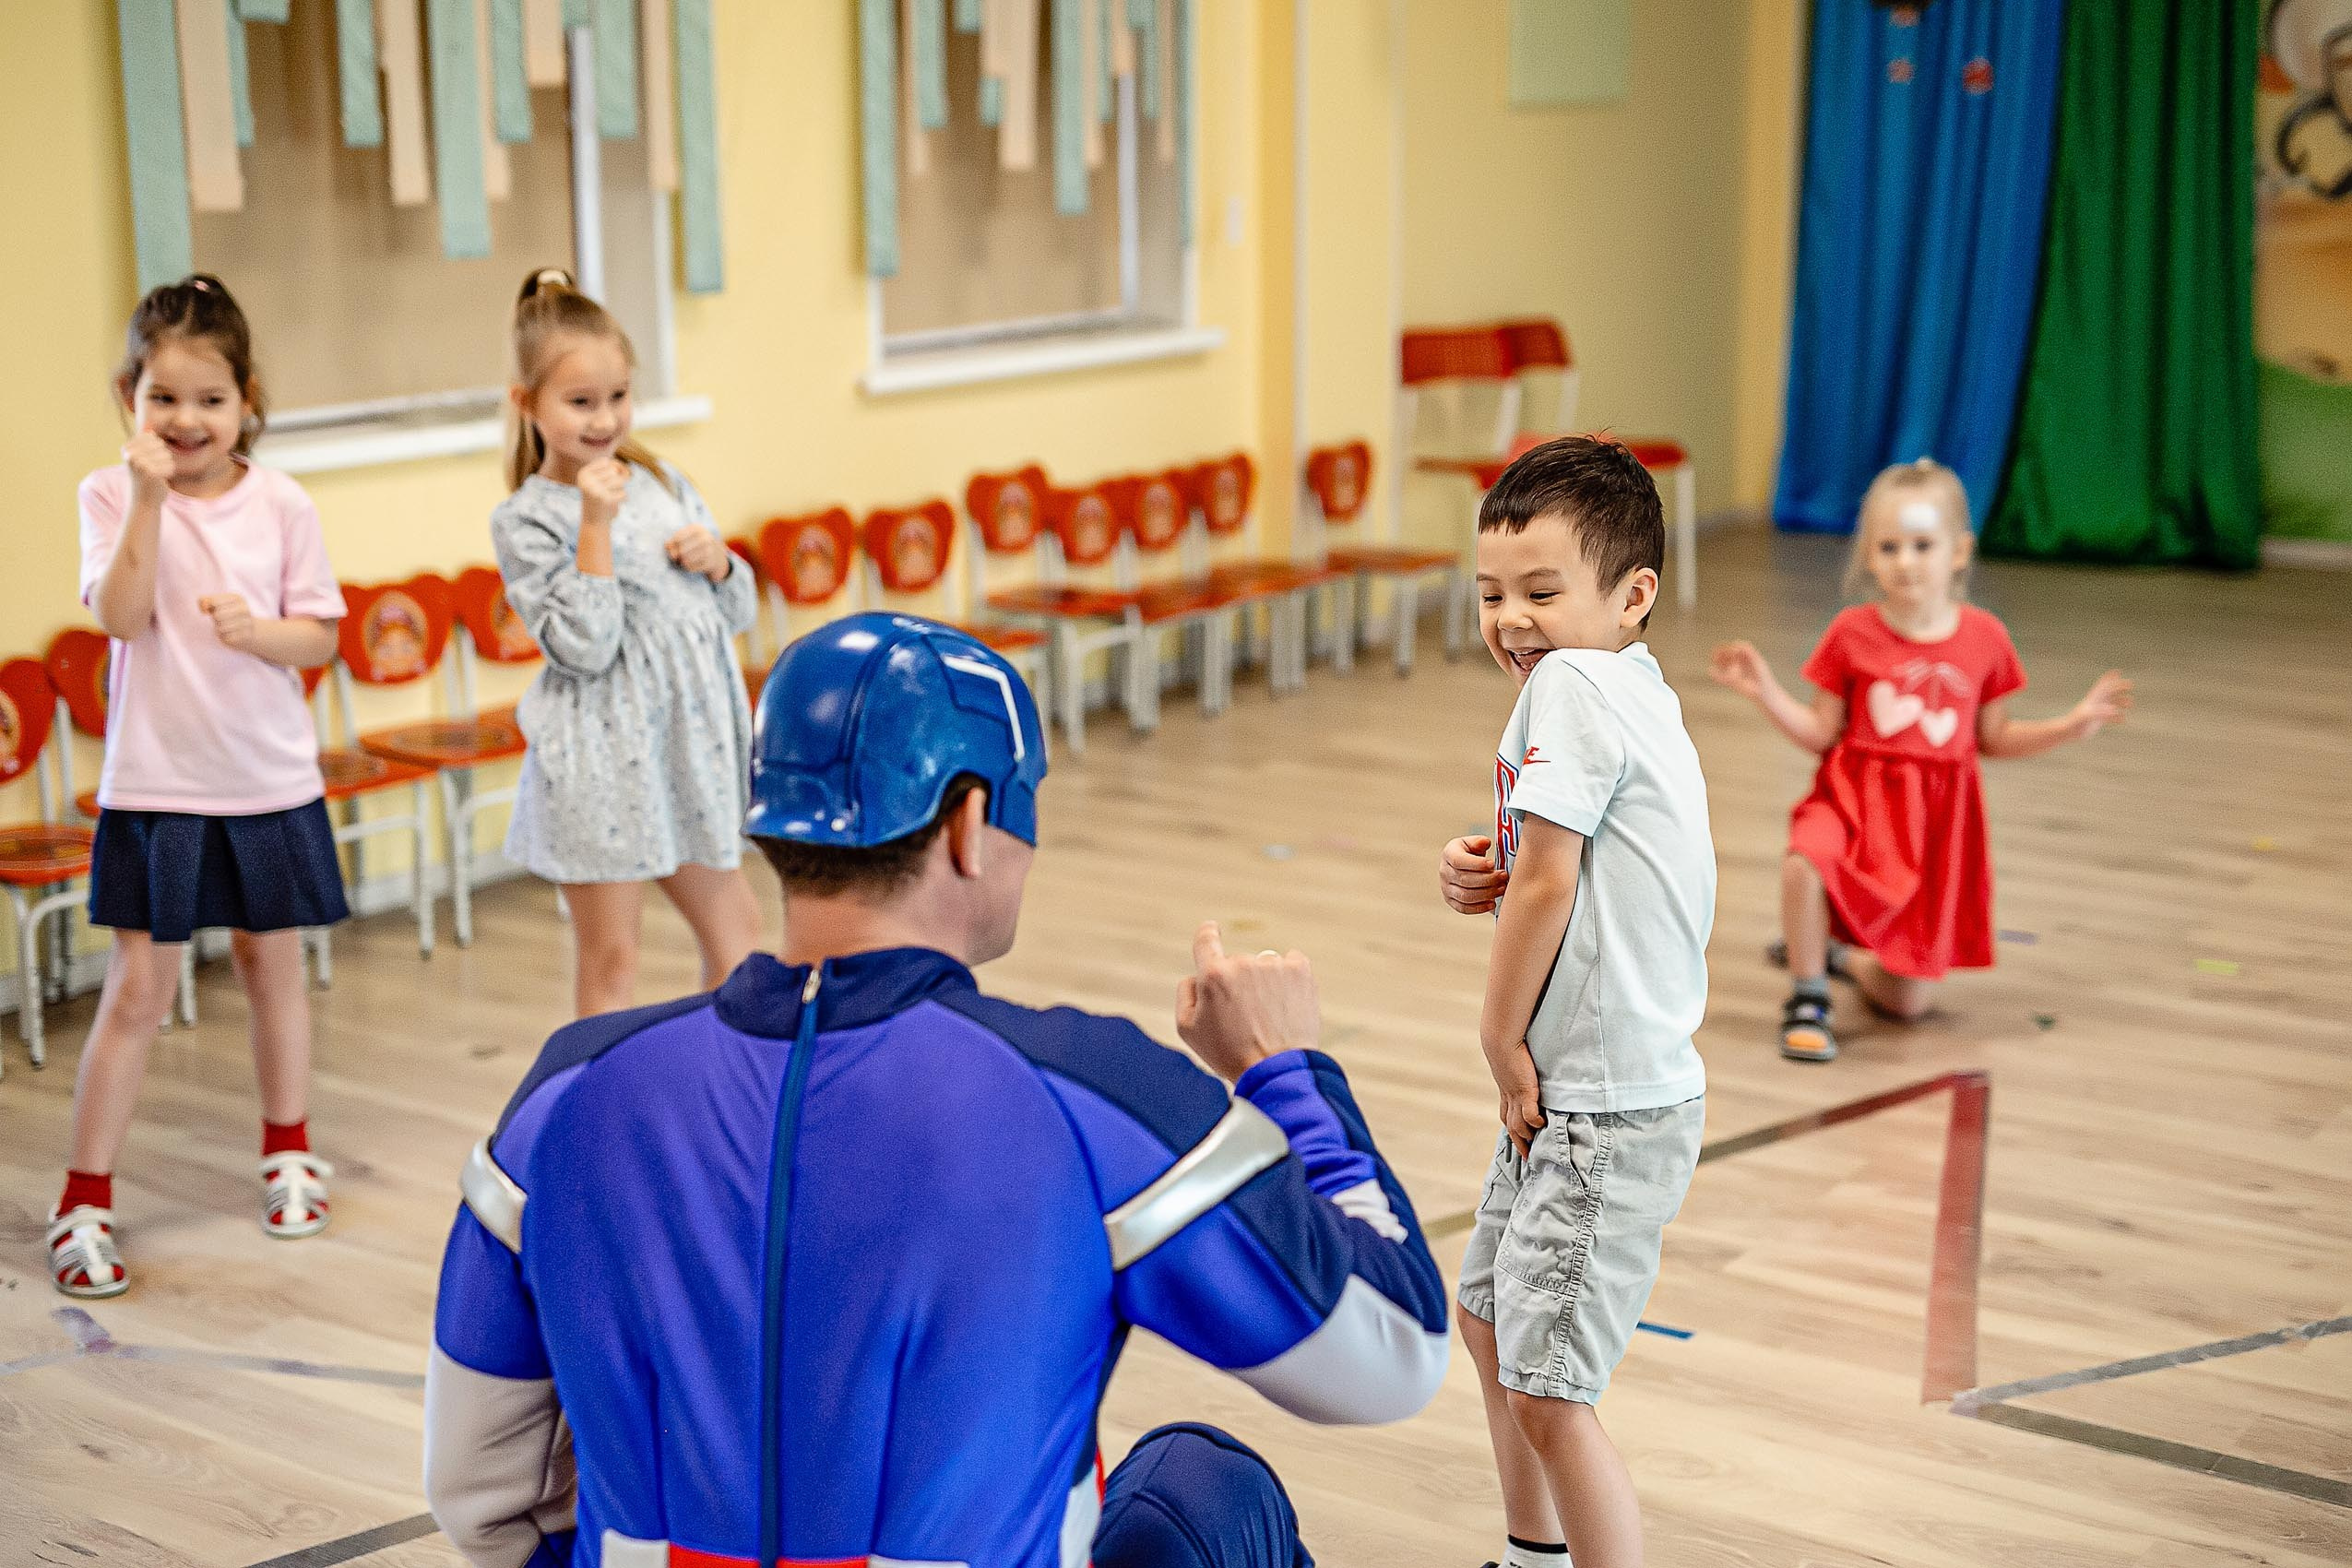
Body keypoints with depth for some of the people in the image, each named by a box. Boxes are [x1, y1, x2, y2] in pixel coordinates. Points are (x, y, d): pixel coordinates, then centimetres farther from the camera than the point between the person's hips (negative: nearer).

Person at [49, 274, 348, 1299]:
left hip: (269, 779, 2)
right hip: (154, 782, -2)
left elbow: (320, 636, 1)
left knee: (272, 961, 15)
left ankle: (288, 1153, 36)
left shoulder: (281, 504, -2)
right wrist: (151, 498, -25)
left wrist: (257, 630, -19)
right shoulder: (111, 495, -6)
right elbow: (120, 617, -18)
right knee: (137, 989, -2)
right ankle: (84, 1201, 7)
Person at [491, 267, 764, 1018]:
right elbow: (582, 648, -19)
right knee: (608, 958, 3)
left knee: (735, 925, 17)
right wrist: (596, 525, -22)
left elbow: (737, 612, 14)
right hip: (604, 760, -6)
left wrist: (718, 559, -8)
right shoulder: (524, 520, -10)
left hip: (694, 738, 6)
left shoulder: (661, 481, 8)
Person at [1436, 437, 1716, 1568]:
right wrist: (1486, 878, -4)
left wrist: (1502, 1041, -8)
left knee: (1549, 1398, -8)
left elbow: (1547, 885, -20)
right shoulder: (1632, 691, 10)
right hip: (1568, 1094, 11)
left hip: (1606, 1112, -11)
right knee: (1489, 1324, 26)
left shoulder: (1573, 682, -19)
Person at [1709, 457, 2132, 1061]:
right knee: (1805, 860, -39)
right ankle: (1808, 1001, -14)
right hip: (1856, 799, -1)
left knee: (1905, 1002, 2)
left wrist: (2073, 725, -2)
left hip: (1938, 819, 1)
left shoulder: (1984, 637, -3)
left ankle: (1839, 953, 36)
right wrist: (1766, 692, -14)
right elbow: (1822, 734, 0)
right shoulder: (1852, 633, -6)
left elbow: (1992, 738, 8)